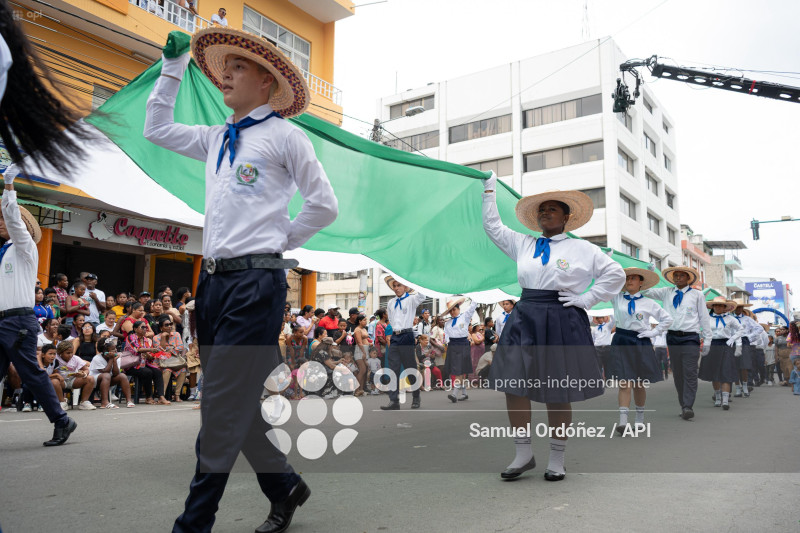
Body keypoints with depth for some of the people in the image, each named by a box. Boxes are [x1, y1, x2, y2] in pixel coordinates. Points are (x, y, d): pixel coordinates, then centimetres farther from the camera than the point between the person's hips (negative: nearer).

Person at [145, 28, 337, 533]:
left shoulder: (283, 135, 1)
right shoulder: (216, 140, 19)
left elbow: (324, 205, 0)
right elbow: (157, 129, 31)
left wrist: (279, 241, 2)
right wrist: (174, 66, 27)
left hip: (256, 280, -7)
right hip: (214, 280, 7)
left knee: (223, 402, -8)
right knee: (237, 400, 11)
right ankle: (284, 485, 28)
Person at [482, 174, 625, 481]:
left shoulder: (582, 249, 8)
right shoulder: (523, 244, 15)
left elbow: (615, 274, 9)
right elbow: (492, 226, 23)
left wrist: (586, 299, 0)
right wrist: (490, 191, 22)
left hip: (562, 322, -3)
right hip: (524, 320, 3)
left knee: (558, 394, 2)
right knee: (513, 384, -5)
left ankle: (557, 460, 17)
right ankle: (524, 453, 9)